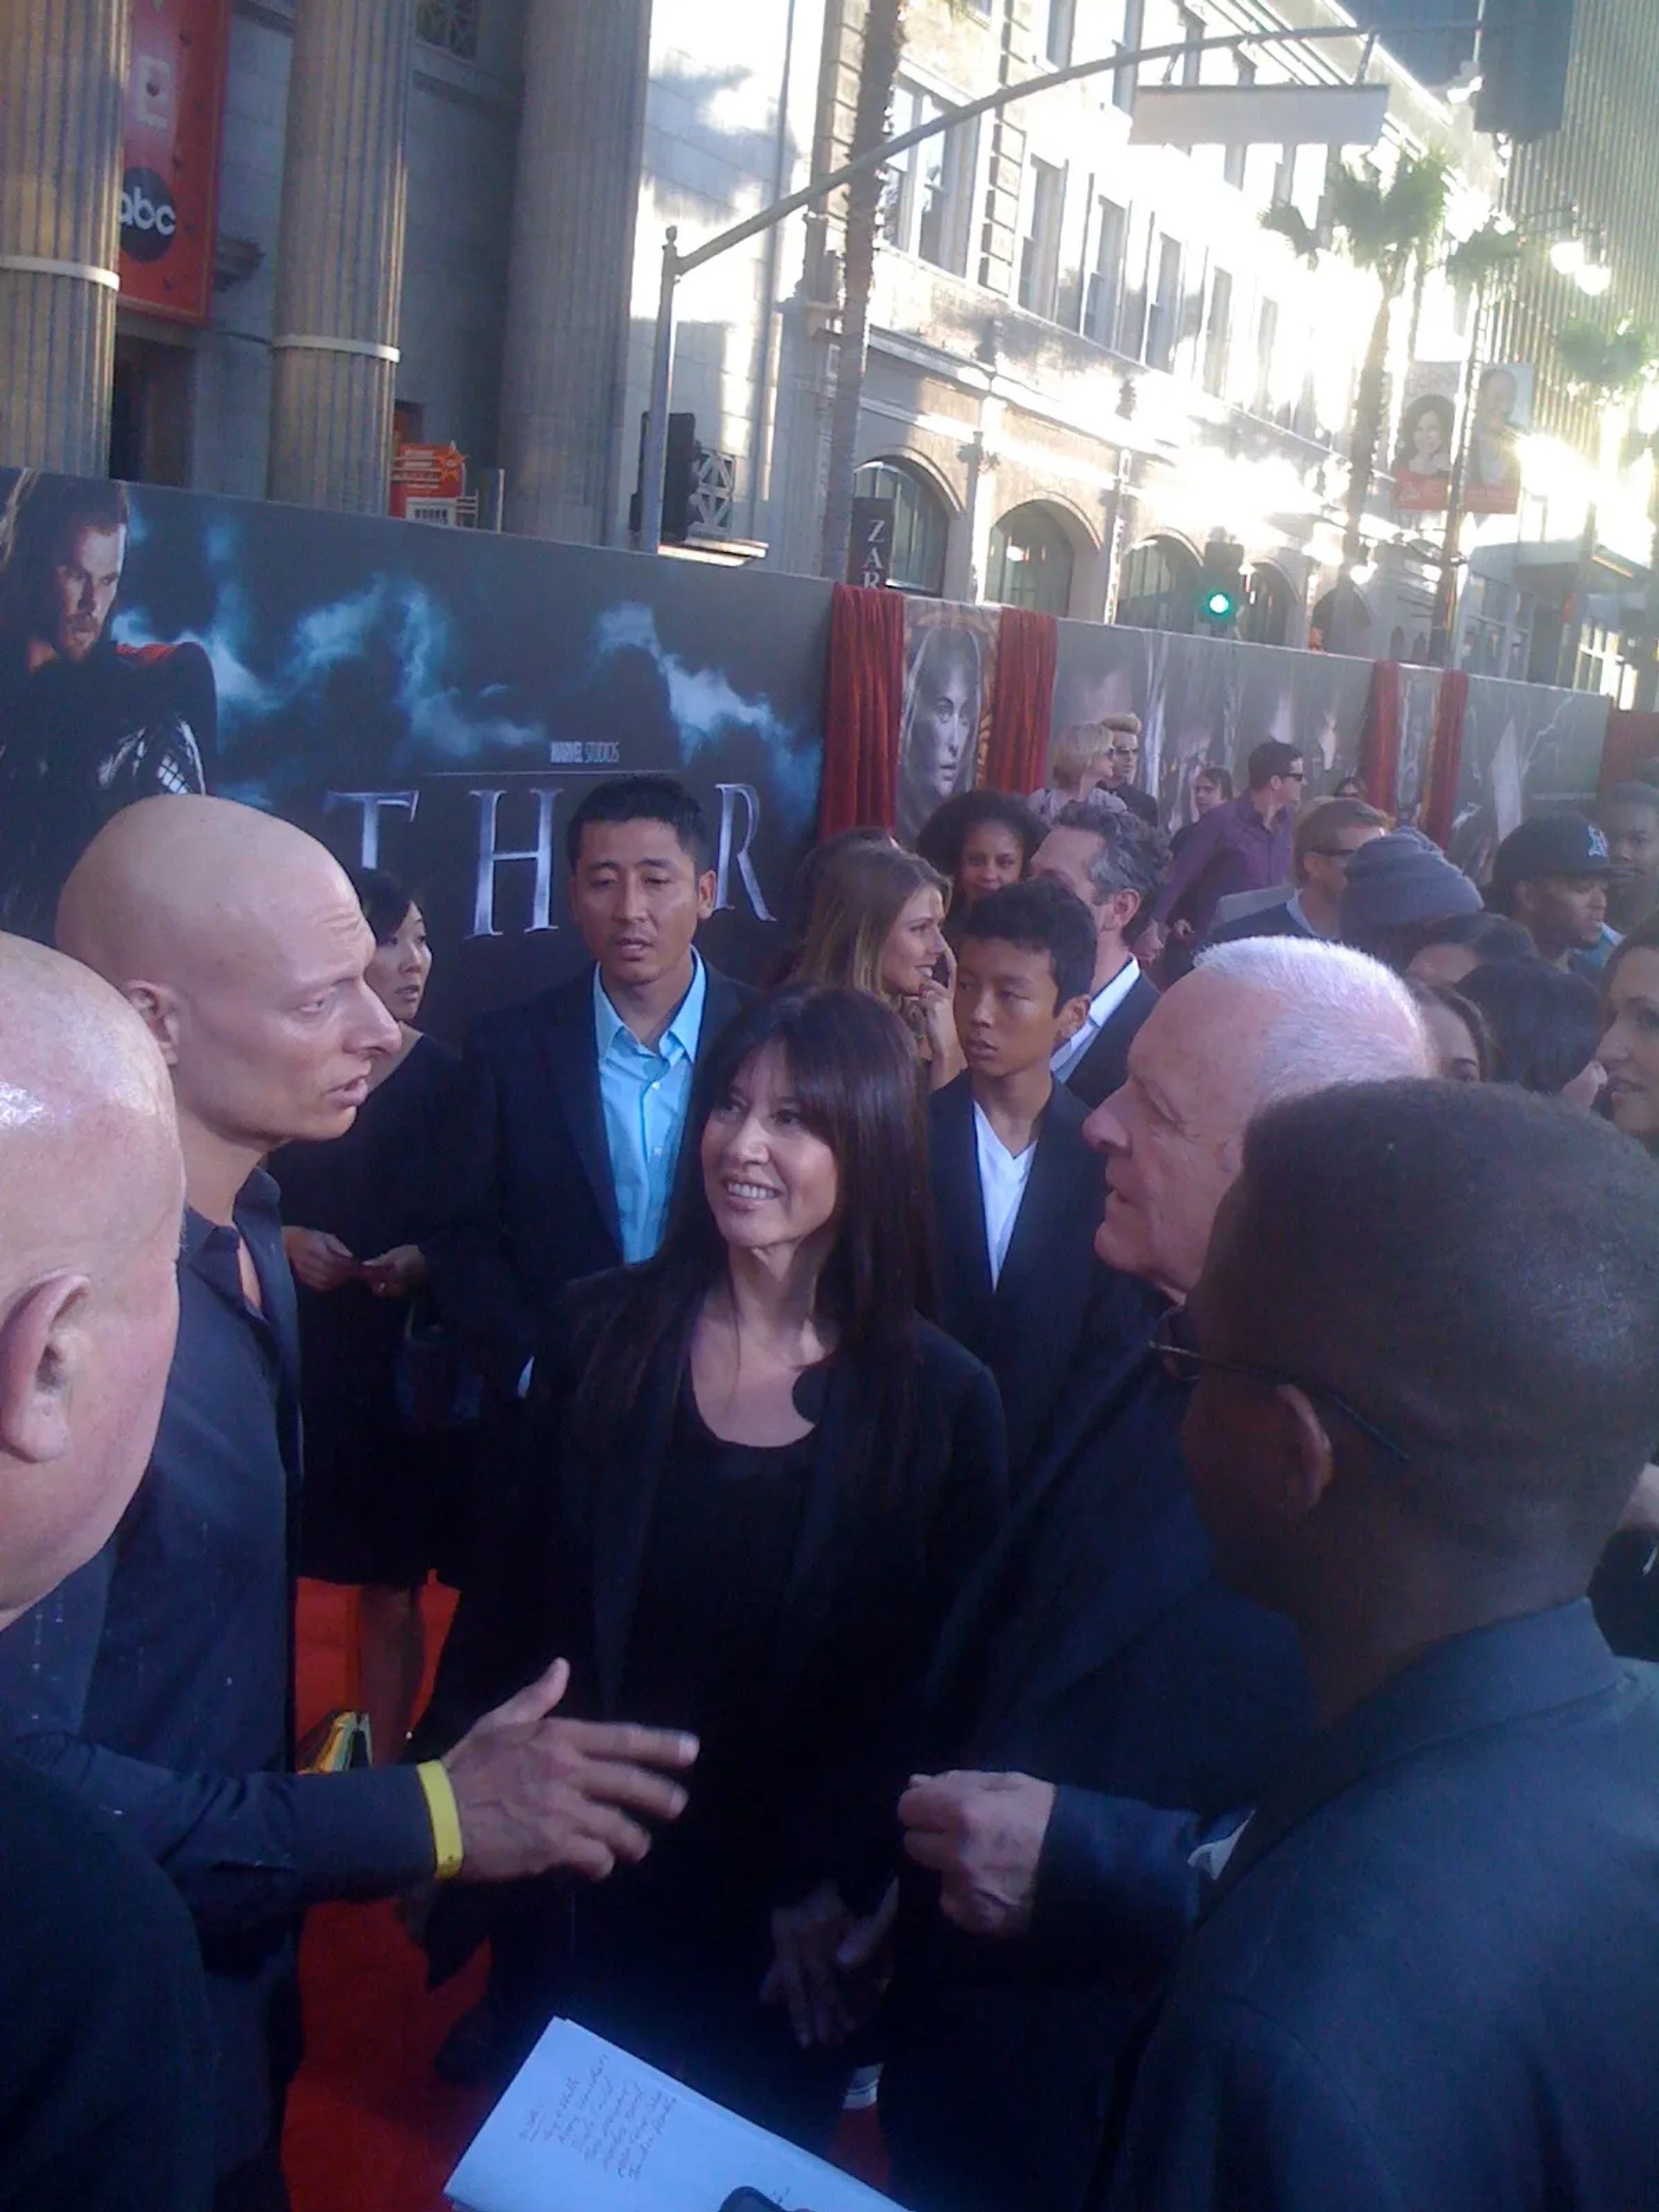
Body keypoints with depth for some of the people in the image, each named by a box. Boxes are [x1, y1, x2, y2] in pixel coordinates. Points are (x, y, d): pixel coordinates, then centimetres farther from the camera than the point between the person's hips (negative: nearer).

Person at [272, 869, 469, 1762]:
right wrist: (288, 1240, -9)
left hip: (407, 1361, 0)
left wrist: (424, 1262, -13)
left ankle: (385, 1767, 16)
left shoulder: (444, 1076, 1)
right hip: (293, 1357, 0)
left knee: (394, 1584, 4)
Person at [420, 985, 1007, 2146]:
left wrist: (842, 1889, -9)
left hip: (784, 1923, -1)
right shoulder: (602, 1330, -8)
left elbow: (941, 1689, -6)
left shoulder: (940, 1399, -12)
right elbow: (512, 1584, -1)